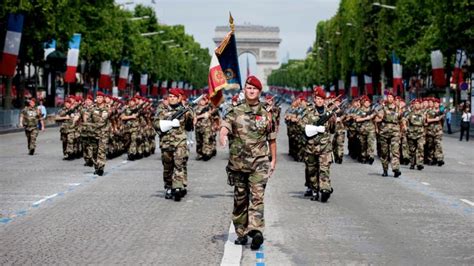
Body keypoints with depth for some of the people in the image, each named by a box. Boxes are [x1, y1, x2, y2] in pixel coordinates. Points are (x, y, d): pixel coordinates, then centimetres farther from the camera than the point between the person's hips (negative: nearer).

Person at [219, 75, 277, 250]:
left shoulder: (266, 114, 7)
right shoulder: (235, 111, 4)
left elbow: (271, 138, 13)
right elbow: (225, 125, -14)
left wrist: (273, 160, 13)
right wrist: (222, 135, -36)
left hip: (259, 162, -1)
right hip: (238, 162, 1)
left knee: (257, 196, -14)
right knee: (240, 199, 9)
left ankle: (256, 231, -24)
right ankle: (241, 233, 19)